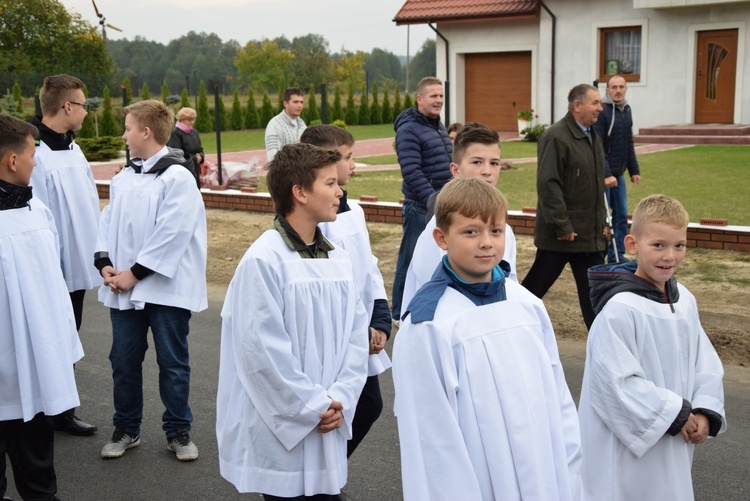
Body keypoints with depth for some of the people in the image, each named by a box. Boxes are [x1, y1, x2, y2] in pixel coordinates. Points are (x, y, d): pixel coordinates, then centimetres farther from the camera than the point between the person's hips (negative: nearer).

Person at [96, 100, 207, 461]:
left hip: (165, 288, -6)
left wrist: (134, 273, -16)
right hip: (123, 288, 6)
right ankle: (126, 429, 28)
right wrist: (105, 263, -5)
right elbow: (108, 221, 11)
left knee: (172, 363, 6)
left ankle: (178, 431, 21)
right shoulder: (123, 177, 9)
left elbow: (171, 234, -18)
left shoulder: (177, 178, -12)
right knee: (123, 360, 12)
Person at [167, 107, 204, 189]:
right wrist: (194, 158, -14)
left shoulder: (194, 133, 14)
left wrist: (200, 157, -4)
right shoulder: (175, 134, -12)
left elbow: (200, 150, 20)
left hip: (194, 172, 8)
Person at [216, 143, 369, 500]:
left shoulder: (337, 258, 5)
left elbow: (357, 334, 5)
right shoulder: (264, 260, -16)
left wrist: (340, 399, -7)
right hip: (280, 430, -6)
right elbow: (262, 351, -18)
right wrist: (312, 407, -13)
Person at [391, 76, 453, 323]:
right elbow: (412, 173, -23)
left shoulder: (439, 126, 14)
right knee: (411, 258, 0)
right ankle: (400, 314, 11)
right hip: (419, 207, -8)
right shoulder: (409, 130, -14)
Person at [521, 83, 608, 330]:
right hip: (560, 234, -8)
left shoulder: (593, 137, 13)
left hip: (590, 233, 8)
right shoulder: (556, 137, -15)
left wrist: (602, 221, 17)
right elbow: (548, 185, -20)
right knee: (537, 284, 4)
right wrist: (562, 226, -21)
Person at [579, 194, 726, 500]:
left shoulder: (684, 300, 2)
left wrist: (705, 411, -6)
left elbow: (705, 363, 9)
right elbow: (616, 382, -23)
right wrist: (677, 414, -16)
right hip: (628, 445, -7)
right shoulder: (620, 309, -21)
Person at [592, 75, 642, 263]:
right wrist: (606, 174, -24)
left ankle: (617, 256, 18)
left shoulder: (626, 110, 12)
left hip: (618, 173, 8)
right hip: (602, 174, -8)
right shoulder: (602, 111, -13)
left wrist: (634, 170, 16)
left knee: (621, 214, 10)